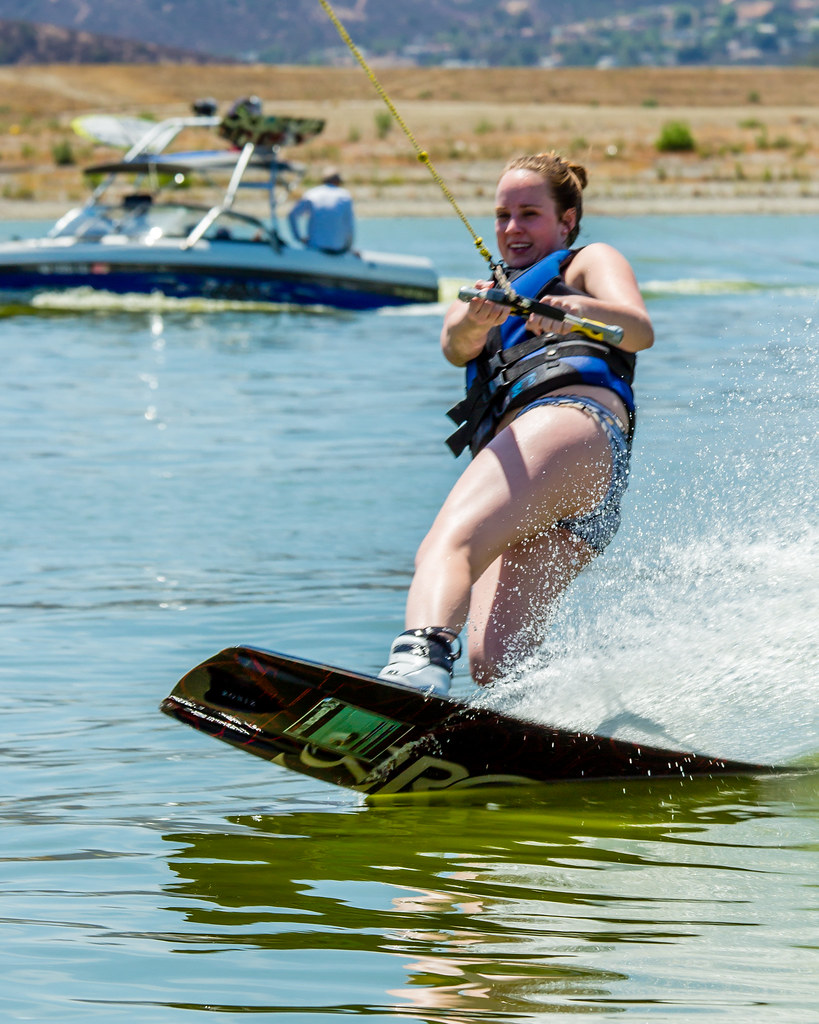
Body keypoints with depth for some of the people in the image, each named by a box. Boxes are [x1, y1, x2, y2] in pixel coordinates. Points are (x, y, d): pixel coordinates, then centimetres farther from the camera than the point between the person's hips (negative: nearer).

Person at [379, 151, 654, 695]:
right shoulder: (490, 296, 41)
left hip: (575, 421, -7)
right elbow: (456, 344, 14)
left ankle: (422, 660, -62)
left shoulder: (591, 261, 26)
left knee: (450, 539, -37)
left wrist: (577, 307, -22)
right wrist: (477, 321, -13)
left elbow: (640, 330, 2)